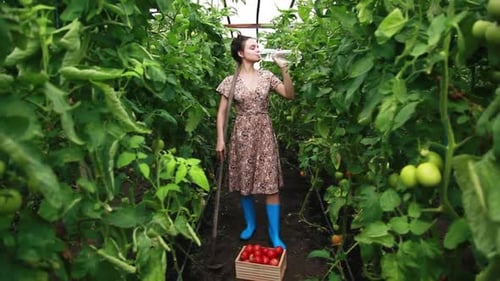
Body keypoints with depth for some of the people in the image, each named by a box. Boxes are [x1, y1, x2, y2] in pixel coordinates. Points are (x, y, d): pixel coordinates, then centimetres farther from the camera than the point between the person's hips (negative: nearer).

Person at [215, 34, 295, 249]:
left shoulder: (266, 76, 5)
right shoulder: (230, 81, 0)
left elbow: (290, 95, -1)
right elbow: (222, 112, 1)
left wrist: (284, 70, -11)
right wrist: (220, 139, -6)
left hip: (264, 133, 1)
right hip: (242, 134, 0)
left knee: (271, 184, -2)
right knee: (244, 183, 9)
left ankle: (274, 235, 8)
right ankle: (250, 224, 30)